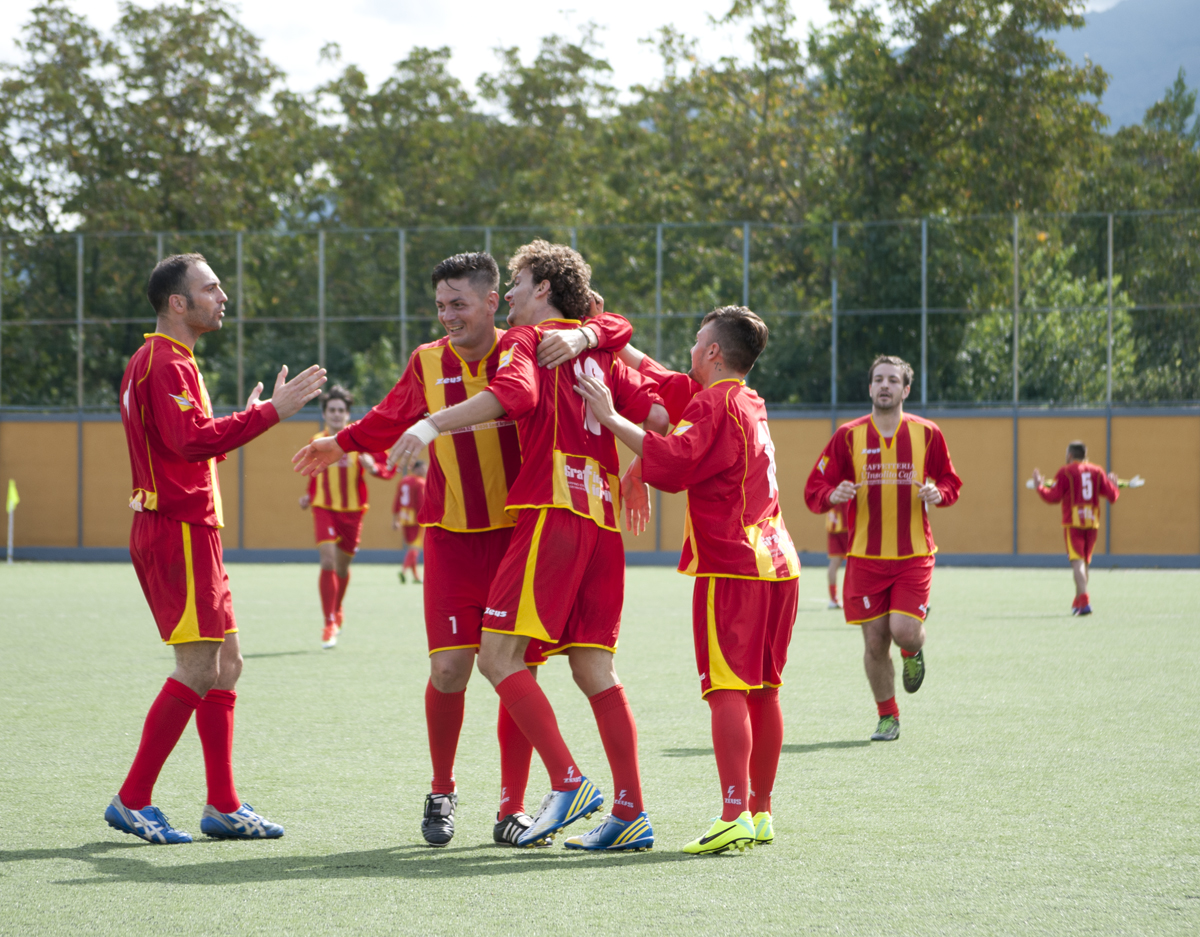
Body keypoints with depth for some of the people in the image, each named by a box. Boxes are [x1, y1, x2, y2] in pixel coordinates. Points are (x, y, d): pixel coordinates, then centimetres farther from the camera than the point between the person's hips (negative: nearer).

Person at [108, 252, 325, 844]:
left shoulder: (155, 361, 20)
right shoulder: (165, 363, -13)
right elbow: (194, 440, -26)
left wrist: (247, 420, 17)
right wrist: (270, 411, -25)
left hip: (188, 532, 11)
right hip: (179, 530, -11)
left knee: (224, 665, 10)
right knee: (199, 669, -10)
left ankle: (222, 806, 13)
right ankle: (132, 801, -5)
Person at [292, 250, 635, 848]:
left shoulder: (526, 354, -1)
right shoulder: (427, 364, 6)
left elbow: (616, 329, 2)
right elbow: (390, 419, 27)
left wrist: (582, 336, -18)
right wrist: (342, 444, 27)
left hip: (523, 535, -1)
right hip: (452, 538, 1)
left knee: (518, 671, 0)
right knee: (449, 668, -8)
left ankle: (513, 808, 12)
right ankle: (442, 793, 15)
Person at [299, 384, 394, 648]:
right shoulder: (317, 442, 4)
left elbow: (389, 466, -4)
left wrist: (373, 467, -24)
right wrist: (309, 495, 9)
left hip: (352, 510, 0)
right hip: (324, 508, 0)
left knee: (342, 566, 11)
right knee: (328, 562, -17)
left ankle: (337, 610, 41)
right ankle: (328, 623, -11)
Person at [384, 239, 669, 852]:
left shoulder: (528, 340, 3)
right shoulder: (600, 351, 22)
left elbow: (514, 392, -18)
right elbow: (657, 415, 13)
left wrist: (432, 425, -29)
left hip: (553, 511, -8)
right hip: (602, 515, 8)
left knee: (498, 655, -9)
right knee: (593, 668, 6)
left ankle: (568, 784, -17)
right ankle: (630, 815, 3)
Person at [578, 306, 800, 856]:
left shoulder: (715, 405, -9)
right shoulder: (749, 404, 19)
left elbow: (672, 464, -23)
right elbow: (666, 385, 32)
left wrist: (611, 419, -17)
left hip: (730, 567, -9)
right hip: (777, 563, 9)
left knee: (727, 690, -13)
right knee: (763, 691, 11)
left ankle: (734, 817, -21)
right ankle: (760, 813, 15)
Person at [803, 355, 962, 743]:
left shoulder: (927, 434, 3)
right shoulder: (848, 436, 1)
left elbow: (950, 481, 14)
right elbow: (814, 491, 2)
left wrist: (939, 493, -9)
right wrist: (833, 495, -21)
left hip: (913, 554, 0)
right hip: (865, 555, 1)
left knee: (904, 631, -16)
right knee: (875, 643, 1)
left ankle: (914, 652, 23)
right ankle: (888, 717, 21)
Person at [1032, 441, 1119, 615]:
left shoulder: (1065, 472, -2)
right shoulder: (1097, 471, 10)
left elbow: (1053, 497, -7)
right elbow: (1112, 495, 8)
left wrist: (1039, 486, 10)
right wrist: (1114, 484, 29)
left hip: (1073, 523, -5)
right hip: (1092, 522, 5)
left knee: (1077, 562, -13)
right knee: (1084, 562, 18)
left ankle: (1084, 601, -31)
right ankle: (1077, 603, 26)